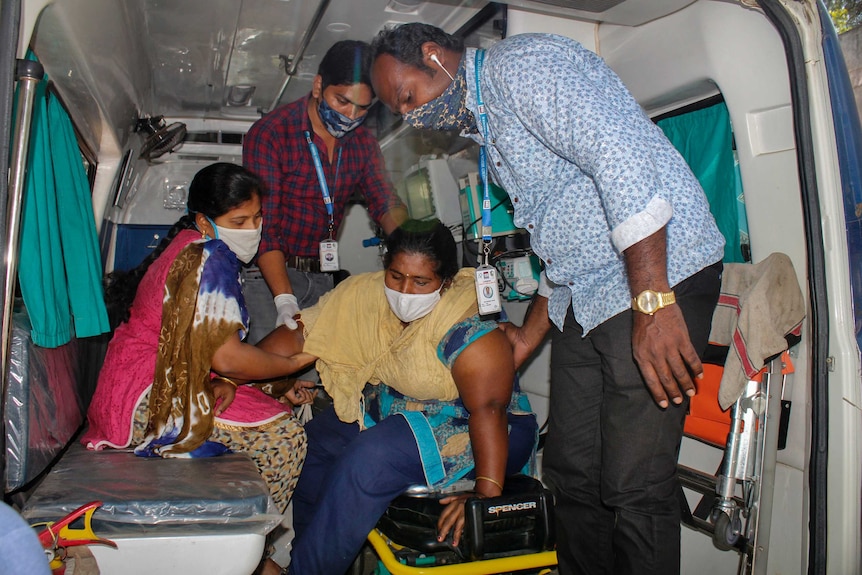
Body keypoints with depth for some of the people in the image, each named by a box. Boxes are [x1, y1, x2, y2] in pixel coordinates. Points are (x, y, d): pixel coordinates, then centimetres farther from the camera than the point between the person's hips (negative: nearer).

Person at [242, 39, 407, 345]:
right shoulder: (270, 134, -12)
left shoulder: (363, 142, 7)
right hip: (268, 275, -5)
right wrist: (284, 299, -29)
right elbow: (263, 226, -18)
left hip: (322, 277, 5)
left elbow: (384, 201, -3)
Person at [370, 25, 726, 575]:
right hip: (581, 299, 9)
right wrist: (529, 337, 22)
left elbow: (624, 162, -21)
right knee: (572, 474, 10)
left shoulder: (521, 63, -7)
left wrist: (652, 302, -25)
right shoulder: (484, 125, 21)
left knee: (633, 488, -7)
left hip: (661, 276, -9)